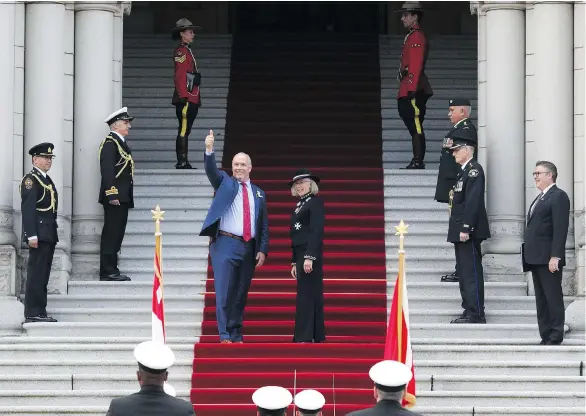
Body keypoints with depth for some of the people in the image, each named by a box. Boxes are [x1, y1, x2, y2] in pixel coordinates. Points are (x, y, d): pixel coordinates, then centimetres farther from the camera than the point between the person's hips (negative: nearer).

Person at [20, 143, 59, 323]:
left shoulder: (47, 180, 20)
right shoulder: (30, 180, -9)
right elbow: (28, 209, -17)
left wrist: (53, 234, 18)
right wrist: (32, 235, -22)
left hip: (49, 235, 10)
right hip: (39, 234, -10)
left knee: (43, 275, 11)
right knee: (36, 274, -9)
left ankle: (40, 312, 14)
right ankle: (33, 313, -9)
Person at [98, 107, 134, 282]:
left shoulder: (121, 143, 21)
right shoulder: (110, 143, -10)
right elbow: (107, 170, -18)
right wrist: (112, 194, -23)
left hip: (122, 198, 10)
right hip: (115, 196, -10)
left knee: (116, 235, 11)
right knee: (111, 234, -9)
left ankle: (111, 271, 14)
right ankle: (108, 272, -9)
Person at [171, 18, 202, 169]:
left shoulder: (188, 51, 21)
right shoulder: (181, 52, -8)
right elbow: (179, 76, -17)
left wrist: (197, 99, 21)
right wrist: (184, 97, -22)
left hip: (192, 99, 10)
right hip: (185, 99, -10)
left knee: (185, 131, 9)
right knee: (183, 130, -9)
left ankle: (183, 163, 11)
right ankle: (182, 162, -10)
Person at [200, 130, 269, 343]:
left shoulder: (258, 194, 16)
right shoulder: (224, 183, 9)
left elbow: (264, 225, 14)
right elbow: (211, 170, -11)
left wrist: (263, 250, 3)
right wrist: (209, 150, -28)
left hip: (249, 248, 3)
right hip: (226, 244, -3)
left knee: (241, 294, 7)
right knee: (224, 292, -10)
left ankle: (236, 335, 13)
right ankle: (225, 335, -11)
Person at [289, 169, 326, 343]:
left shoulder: (315, 201, -5)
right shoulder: (299, 205, 19)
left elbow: (317, 230, -15)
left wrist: (309, 257, -21)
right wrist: (294, 262, 17)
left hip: (310, 253, -9)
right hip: (300, 255, 9)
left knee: (305, 295, -12)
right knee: (312, 295, 9)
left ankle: (304, 338, -15)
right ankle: (317, 336, 11)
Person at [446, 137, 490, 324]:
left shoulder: (474, 170, -12)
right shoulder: (464, 171, 19)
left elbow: (473, 201, -20)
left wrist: (466, 228, -24)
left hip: (469, 231, -11)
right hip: (461, 231, 11)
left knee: (472, 272, -9)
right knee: (464, 272, 13)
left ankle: (476, 314, -8)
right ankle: (470, 311, 17)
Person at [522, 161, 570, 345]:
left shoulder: (558, 196, -8)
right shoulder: (540, 198, 22)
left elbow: (561, 228, -16)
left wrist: (555, 256, -22)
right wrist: (528, 255, 14)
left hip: (548, 259, -9)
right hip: (536, 258, 9)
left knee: (553, 297, -5)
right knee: (541, 299, 9)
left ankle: (555, 337, -3)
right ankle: (545, 336, 11)